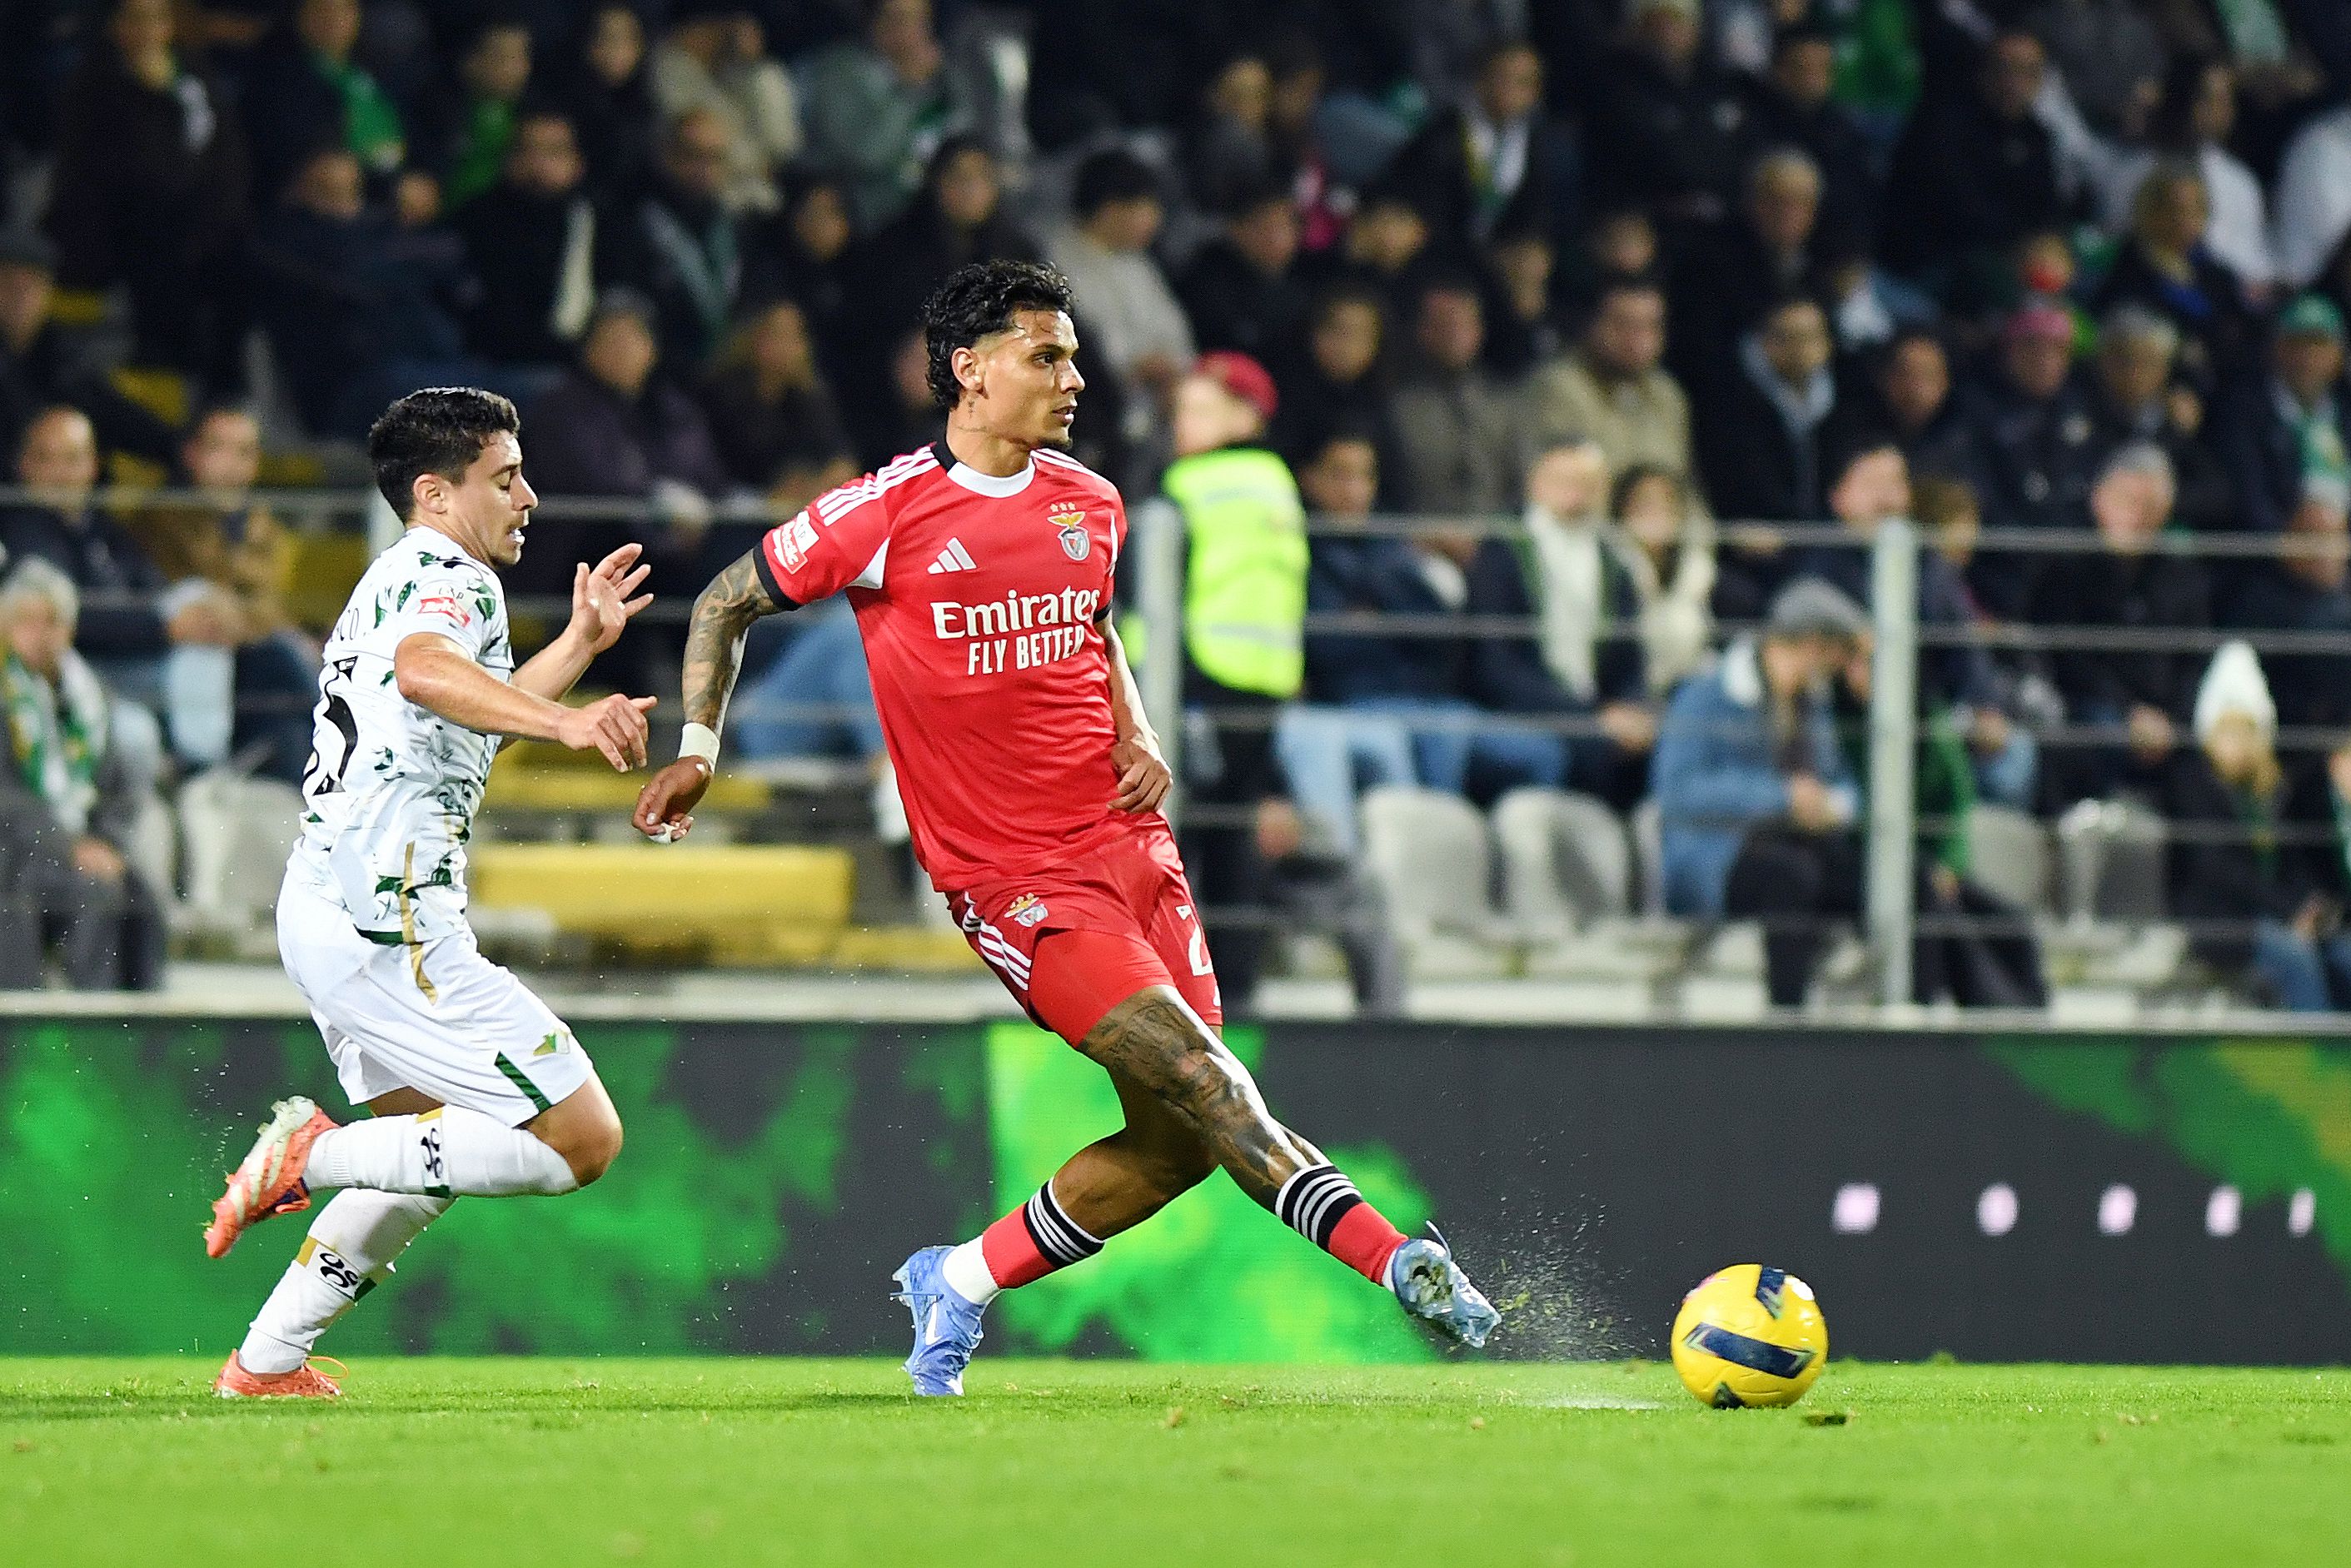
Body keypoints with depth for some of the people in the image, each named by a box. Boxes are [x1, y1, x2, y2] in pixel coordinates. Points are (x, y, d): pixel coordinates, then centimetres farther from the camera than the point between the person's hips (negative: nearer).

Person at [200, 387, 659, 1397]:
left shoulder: (394, 582, 25)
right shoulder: (452, 576, -6)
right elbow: (424, 672, -31)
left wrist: (579, 644, 39)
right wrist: (566, 722, -43)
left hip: (323, 911, 10)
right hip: (389, 917, -10)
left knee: (441, 1146, 28)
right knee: (583, 1140, -12)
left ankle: (266, 1361, 23)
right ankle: (316, 1155, -13)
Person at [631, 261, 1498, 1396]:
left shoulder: (1090, 506, 11)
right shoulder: (888, 513, -6)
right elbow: (726, 603, 7)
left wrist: (1137, 734, 12)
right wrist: (697, 747, -2)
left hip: (1128, 841, 6)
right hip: (1015, 878, -6)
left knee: (1176, 1142, 2)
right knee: (1200, 1083, -20)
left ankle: (960, 1282, 19)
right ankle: (1391, 1260, -23)